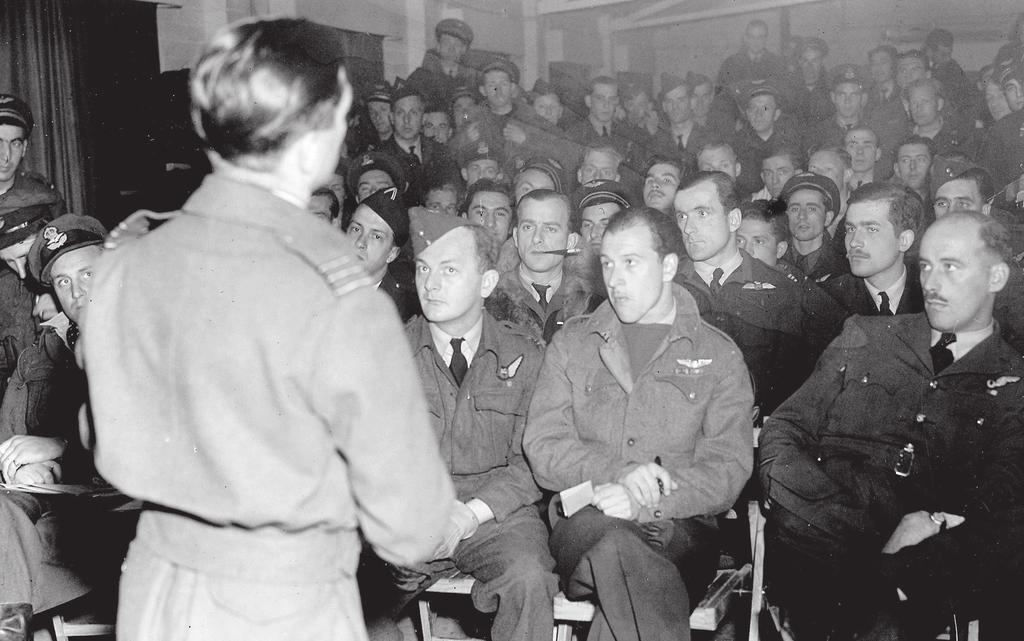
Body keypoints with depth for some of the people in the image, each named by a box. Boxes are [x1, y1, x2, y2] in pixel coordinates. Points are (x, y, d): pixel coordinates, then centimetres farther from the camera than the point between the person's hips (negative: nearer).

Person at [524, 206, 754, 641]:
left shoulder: (718, 356, 10)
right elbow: (542, 446, 3)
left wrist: (645, 504, -17)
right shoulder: (572, 343, 14)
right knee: (615, 545, -35)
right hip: (583, 522, 1)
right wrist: (621, 471, -14)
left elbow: (727, 469, 0)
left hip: (679, 528, -1)